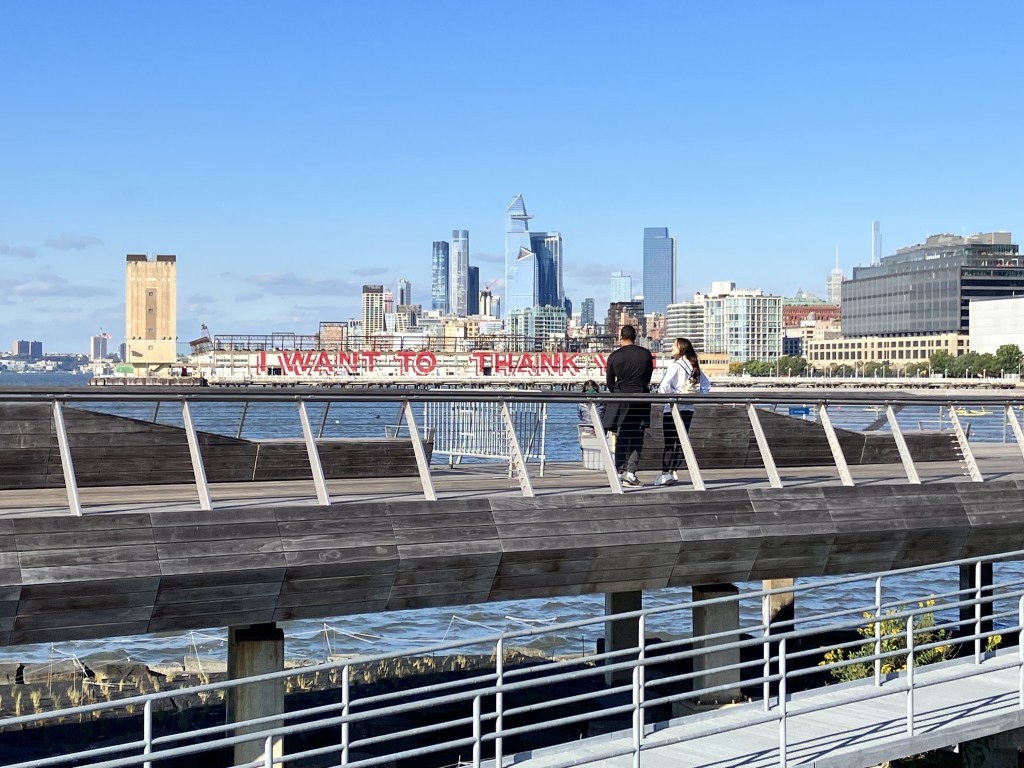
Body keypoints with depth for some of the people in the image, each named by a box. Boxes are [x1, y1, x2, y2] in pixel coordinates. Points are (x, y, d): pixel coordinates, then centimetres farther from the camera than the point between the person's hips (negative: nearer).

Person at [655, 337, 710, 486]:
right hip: (688, 409, 6)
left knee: (669, 442, -3)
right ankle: (674, 472, 12)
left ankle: (665, 473, -2)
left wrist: (677, 393, -7)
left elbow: (664, 387, -21)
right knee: (681, 442, 9)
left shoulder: (676, 365, -11)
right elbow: (707, 385, 16)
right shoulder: (694, 366, 9)